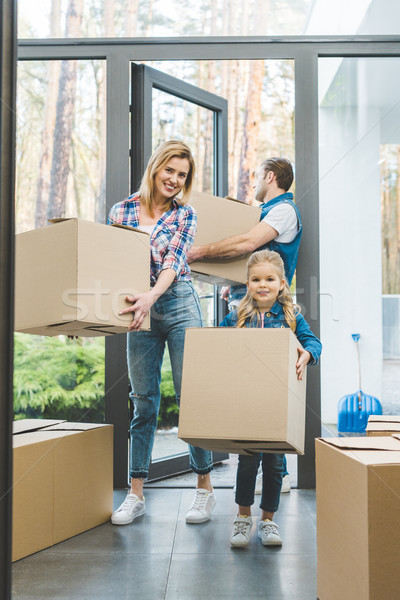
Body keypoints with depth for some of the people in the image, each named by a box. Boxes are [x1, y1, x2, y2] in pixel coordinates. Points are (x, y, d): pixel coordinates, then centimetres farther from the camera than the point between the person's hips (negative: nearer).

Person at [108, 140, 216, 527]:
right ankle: (135, 494, 12)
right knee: (143, 402, 5)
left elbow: (173, 262, -14)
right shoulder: (121, 210, 7)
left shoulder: (185, 215, 1)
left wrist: (150, 298, -31)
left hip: (178, 305, -2)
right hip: (139, 309, 2)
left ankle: (204, 488, 11)